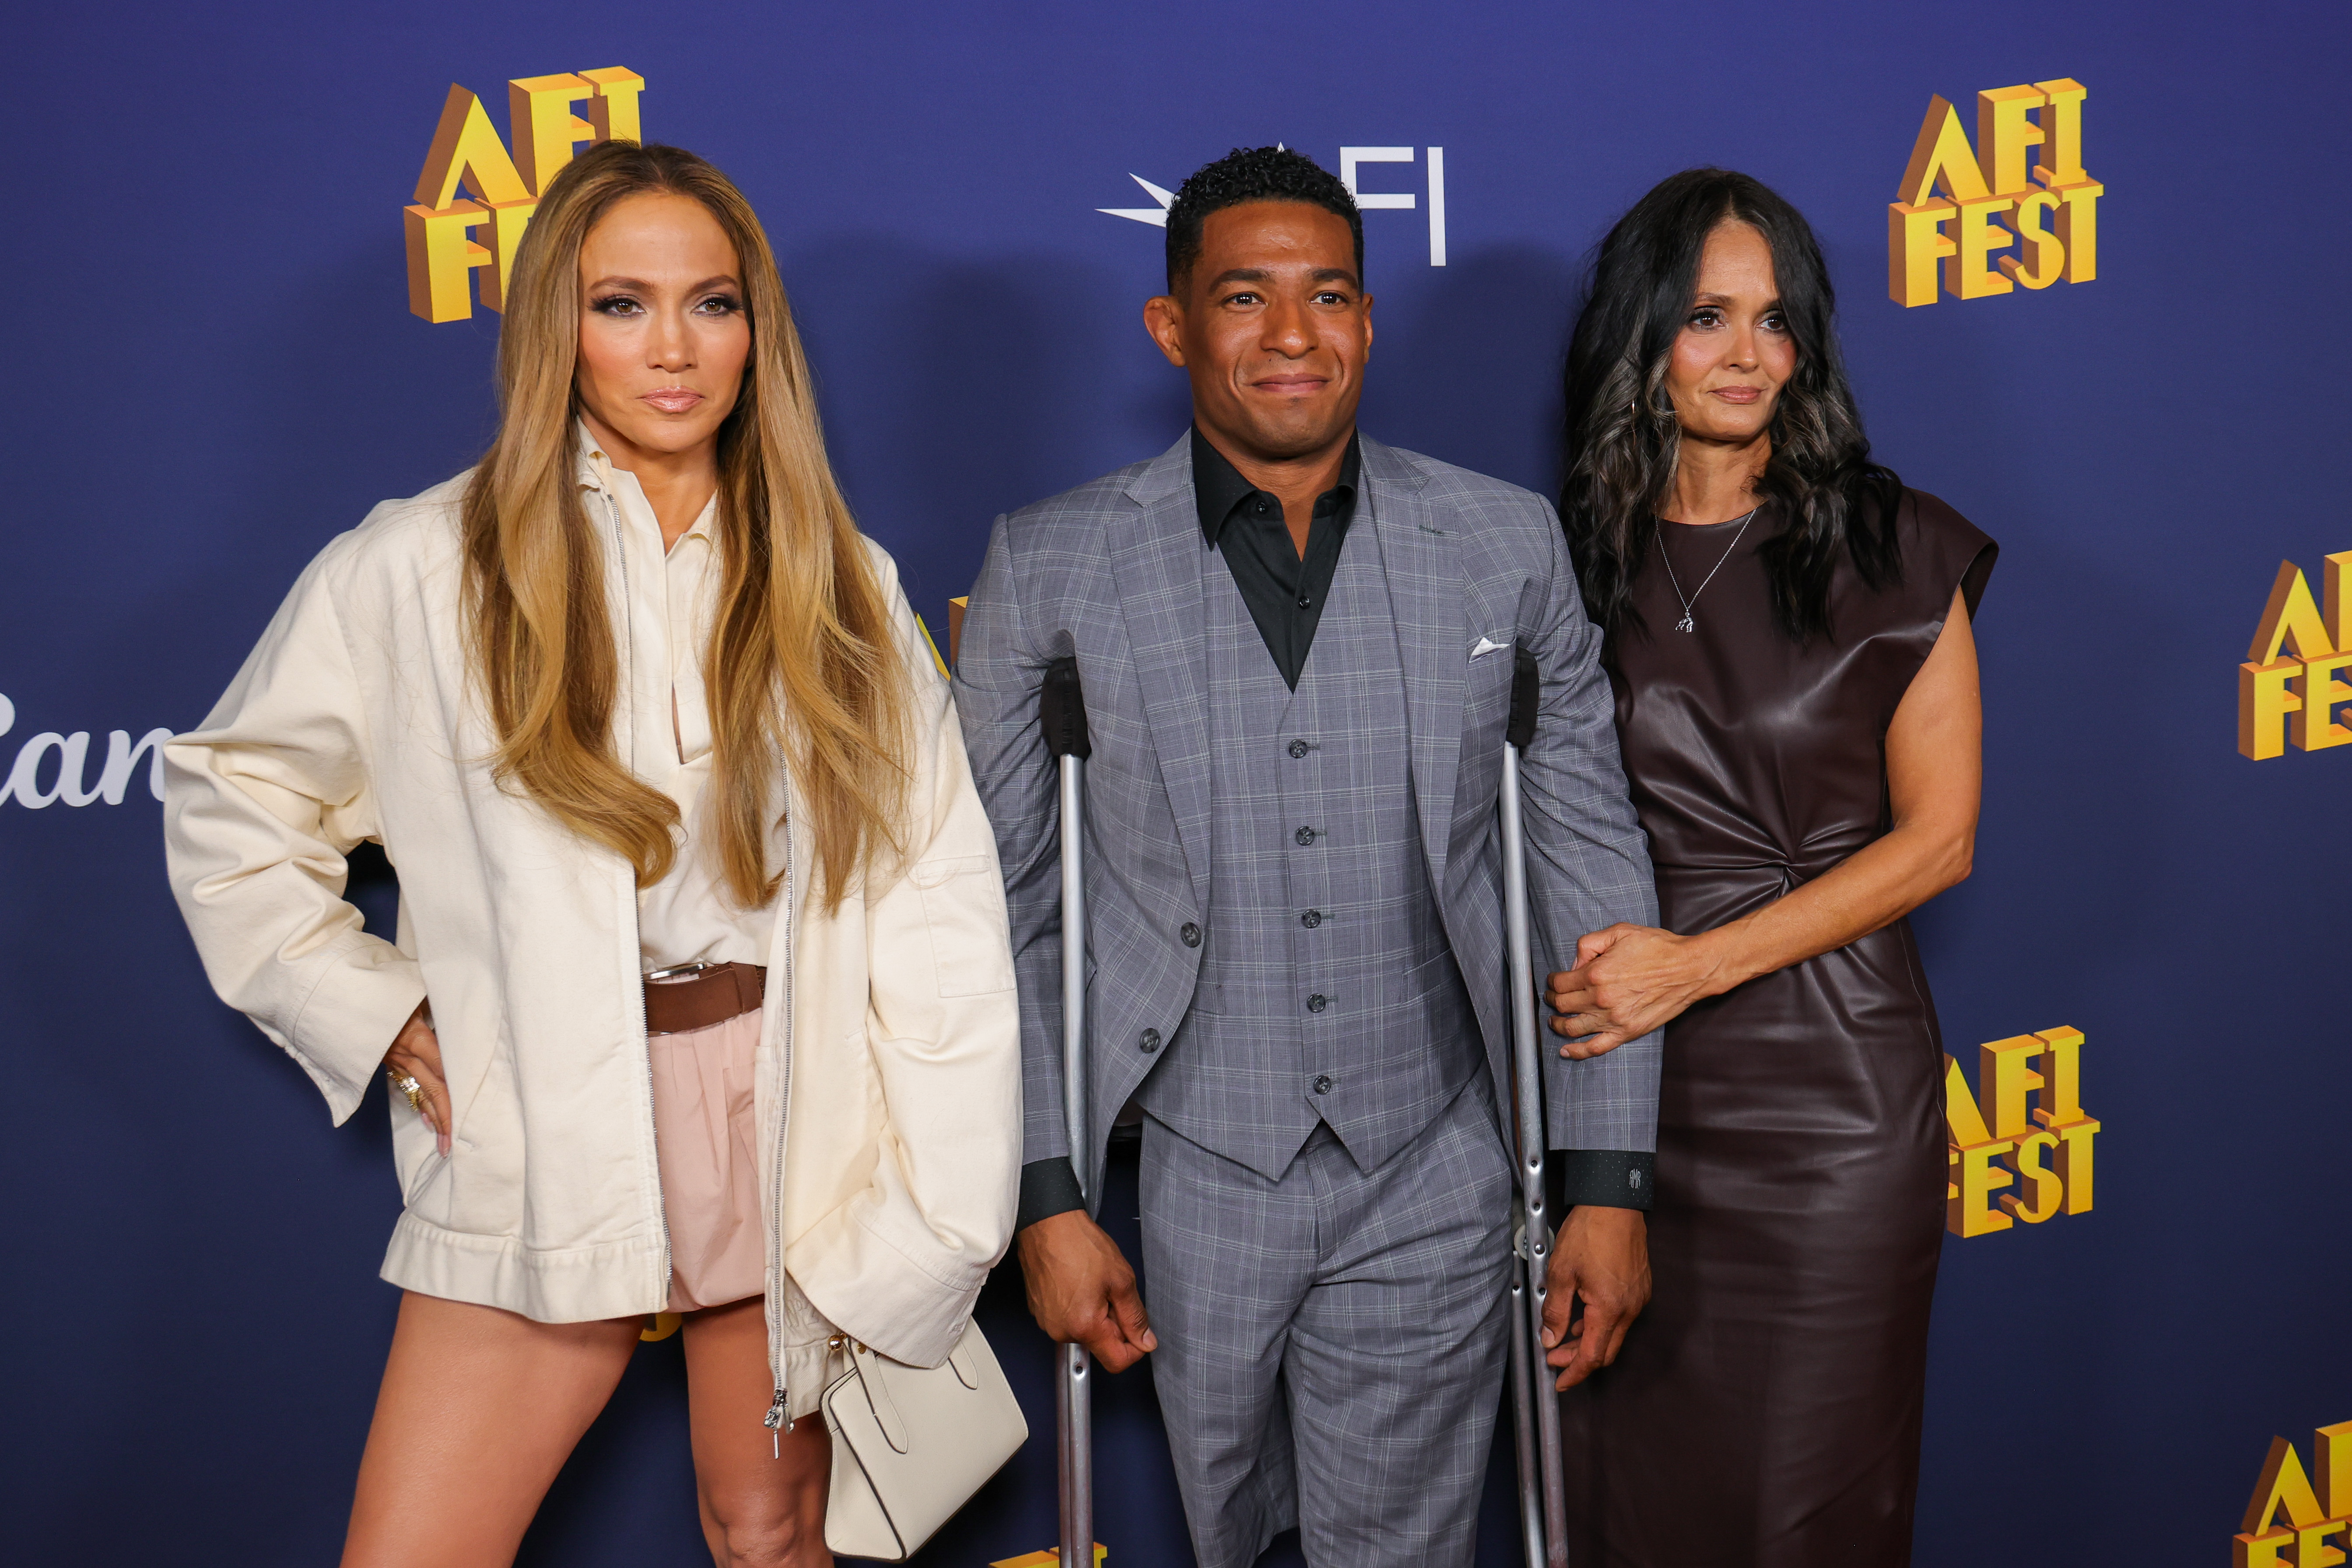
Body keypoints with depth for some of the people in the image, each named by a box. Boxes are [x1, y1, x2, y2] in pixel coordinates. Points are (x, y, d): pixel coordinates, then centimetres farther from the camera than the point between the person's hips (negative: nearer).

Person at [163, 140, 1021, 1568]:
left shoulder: (838, 584, 5)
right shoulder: (422, 569, -1)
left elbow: (937, 891, -1)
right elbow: (233, 808, 10)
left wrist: (937, 1214, -8)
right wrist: (378, 1019, 0)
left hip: (792, 1124, 1)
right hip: (543, 1144, -1)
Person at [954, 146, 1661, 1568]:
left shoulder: (1508, 546, 0)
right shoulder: (1053, 570, -3)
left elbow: (1596, 864, 3)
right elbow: (1005, 909, 1)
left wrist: (1610, 1181, 1)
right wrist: (1049, 1198, -2)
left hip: (1430, 1191, 0)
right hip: (1193, 1183, 0)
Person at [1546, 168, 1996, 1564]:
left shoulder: (1892, 550, 0)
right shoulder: (1578, 560, 5)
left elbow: (1934, 840, -4)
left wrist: (1698, 962, -13)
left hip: (1832, 1081, -2)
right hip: (1630, 1081, 2)